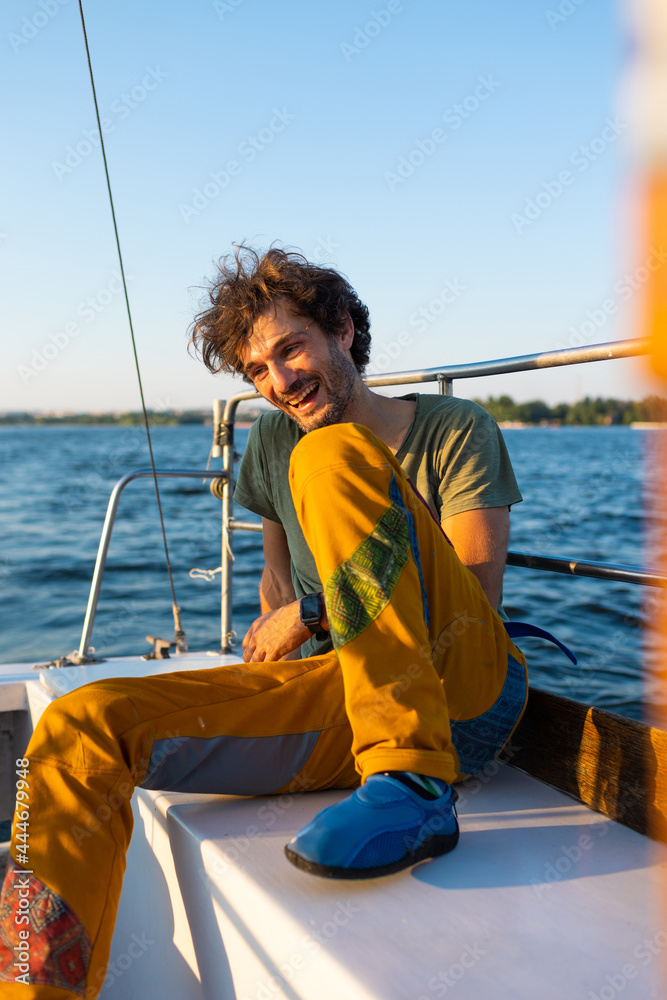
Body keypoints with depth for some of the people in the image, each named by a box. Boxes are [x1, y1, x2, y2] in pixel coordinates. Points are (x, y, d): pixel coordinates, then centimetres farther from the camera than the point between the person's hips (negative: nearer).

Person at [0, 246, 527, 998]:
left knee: (331, 453, -25)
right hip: (337, 701, 4)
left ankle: (415, 787, -31)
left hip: (465, 688, -4)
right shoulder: (272, 444, 17)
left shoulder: (455, 430, 4)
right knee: (83, 724, -16)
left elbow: (474, 595, -6)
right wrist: (272, 633, 9)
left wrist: (312, 612, -8)